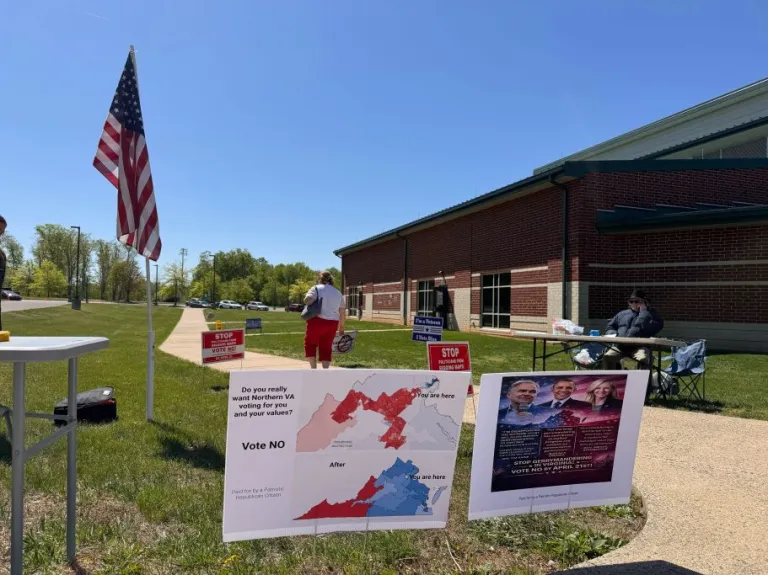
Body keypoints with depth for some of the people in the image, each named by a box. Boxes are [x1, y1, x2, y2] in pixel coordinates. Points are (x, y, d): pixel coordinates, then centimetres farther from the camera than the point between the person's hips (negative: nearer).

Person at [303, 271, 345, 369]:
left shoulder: (316, 288, 0)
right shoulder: (338, 293, 15)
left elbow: (307, 300, -18)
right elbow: (341, 313, 15)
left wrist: (307, 300, 4)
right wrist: (341, 327, 23)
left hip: (317, 321, -4)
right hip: (332, 323, 4)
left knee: (310, 344, 13)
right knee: (326, 347, 11)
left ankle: (313, 368, 5)